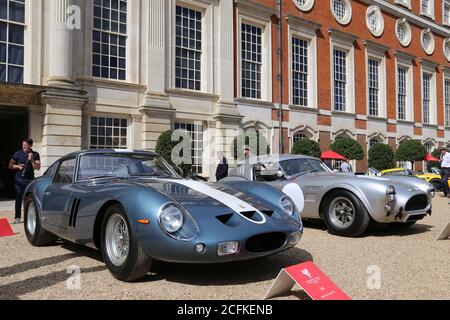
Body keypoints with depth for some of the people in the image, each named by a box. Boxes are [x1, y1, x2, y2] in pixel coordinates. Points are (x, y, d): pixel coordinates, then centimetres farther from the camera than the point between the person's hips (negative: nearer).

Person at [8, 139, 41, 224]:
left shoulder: (35, 155, 2)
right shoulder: (18, 154, 4)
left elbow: (38, 168, -5)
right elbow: (10, 165, 11)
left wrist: (31, 160, -19)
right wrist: (18, 166, -8)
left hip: (30, 179, -1)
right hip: (19, 179, 1)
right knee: (18, 198, 2)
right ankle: (17, 218, 7)